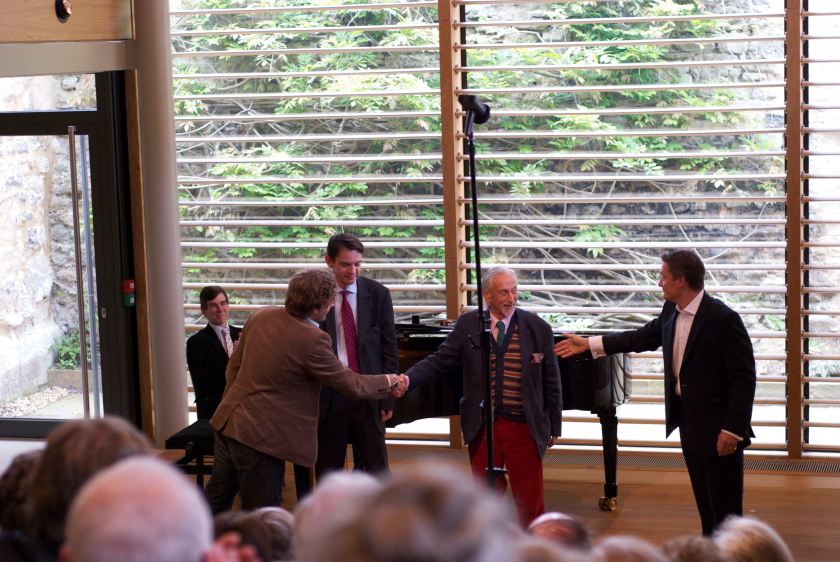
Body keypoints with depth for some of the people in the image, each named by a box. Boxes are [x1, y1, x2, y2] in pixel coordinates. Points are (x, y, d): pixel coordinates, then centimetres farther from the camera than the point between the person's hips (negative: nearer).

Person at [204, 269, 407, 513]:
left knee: (216, 499, 21)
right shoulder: (312, 340, -21)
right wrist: (390, 382, 5)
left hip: (227, 420, 8)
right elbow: (352, 385, -11)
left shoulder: (261, 316, 1)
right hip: (259, 434, -8)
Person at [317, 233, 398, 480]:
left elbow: (389, 347, 5)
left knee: (375, 466, 4)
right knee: (327, 470, 7)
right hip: (329, 395, -1)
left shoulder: (378, 294, 3)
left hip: (368, 395, 1)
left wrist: (388, 395, 0)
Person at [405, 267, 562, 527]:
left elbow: (551, 382, 4)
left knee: (530, 496, 3)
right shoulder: (467, 325, 1)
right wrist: (407, 379, -18)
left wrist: (554, 427, 6)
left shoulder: (539, 329, -2)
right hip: (481, 426, 1)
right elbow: (439, 361, 0)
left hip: (524, 427, -1)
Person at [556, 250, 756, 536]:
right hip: (688, 423, 8)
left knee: (725, 510, -1)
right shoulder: (671, 312, 4)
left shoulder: (723, 319, -20)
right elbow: (643, 337, 20)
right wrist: (588, 344, 21)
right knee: (705, 503, 17)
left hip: (719, 427, -8)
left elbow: (744, 379, -19)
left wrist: (733, 430, -20)